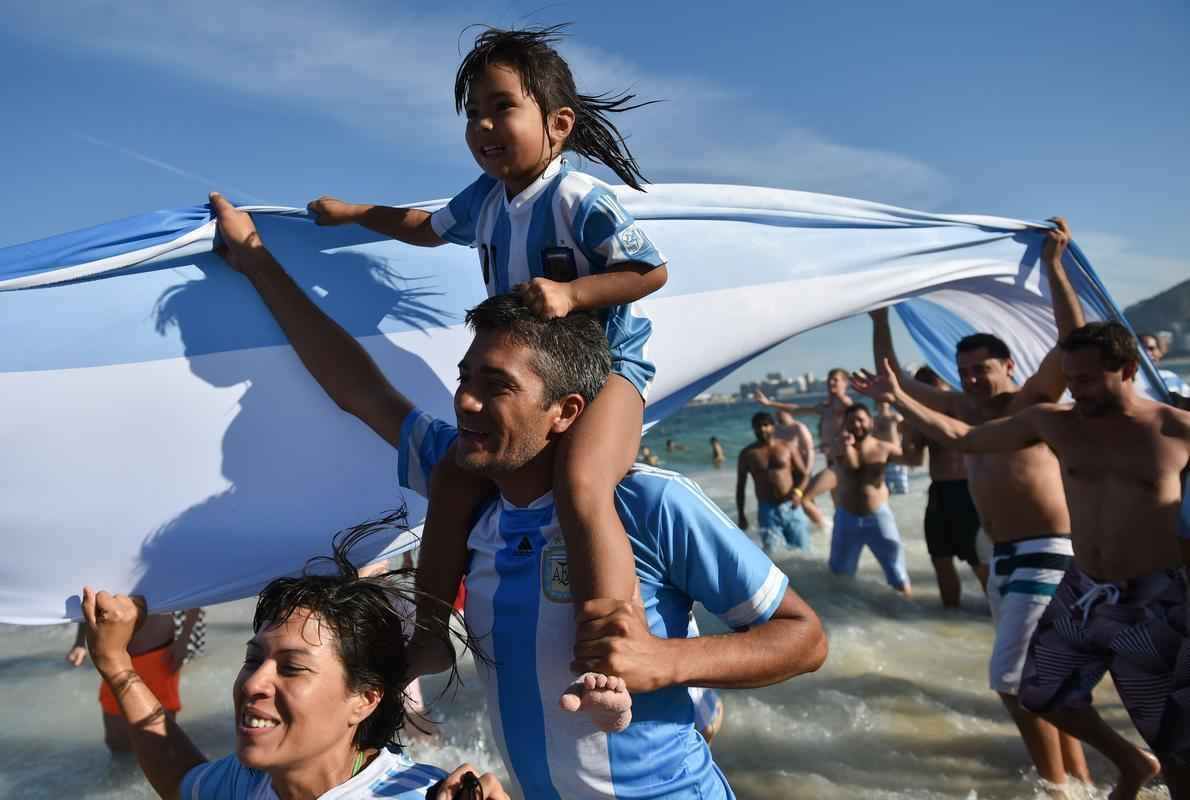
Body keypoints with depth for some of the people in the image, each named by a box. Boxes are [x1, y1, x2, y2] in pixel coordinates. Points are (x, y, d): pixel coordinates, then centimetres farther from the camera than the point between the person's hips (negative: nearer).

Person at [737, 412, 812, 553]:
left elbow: (804, 474, 5)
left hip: (791, 507, 1)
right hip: (767, 510, -1)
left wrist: (798, 491, -17)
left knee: (802, 550, 6)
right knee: (771, 553, -8)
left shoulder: (787, 447, 3)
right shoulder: (747, 454, 2)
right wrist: (741, 515, 5)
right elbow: (740, 486, 8)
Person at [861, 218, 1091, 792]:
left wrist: (1053, 267, -21)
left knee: (1010, 674, -12)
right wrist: (879, 319, 15)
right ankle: (1079, 777, 26)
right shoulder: (963, 411, 13)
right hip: (1001, 558, 8)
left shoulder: (1033, 401, -4)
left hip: (1045, 553, -8)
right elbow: (896, 380, 18)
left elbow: (1073, 341, -19)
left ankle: (1057, 785, 2)